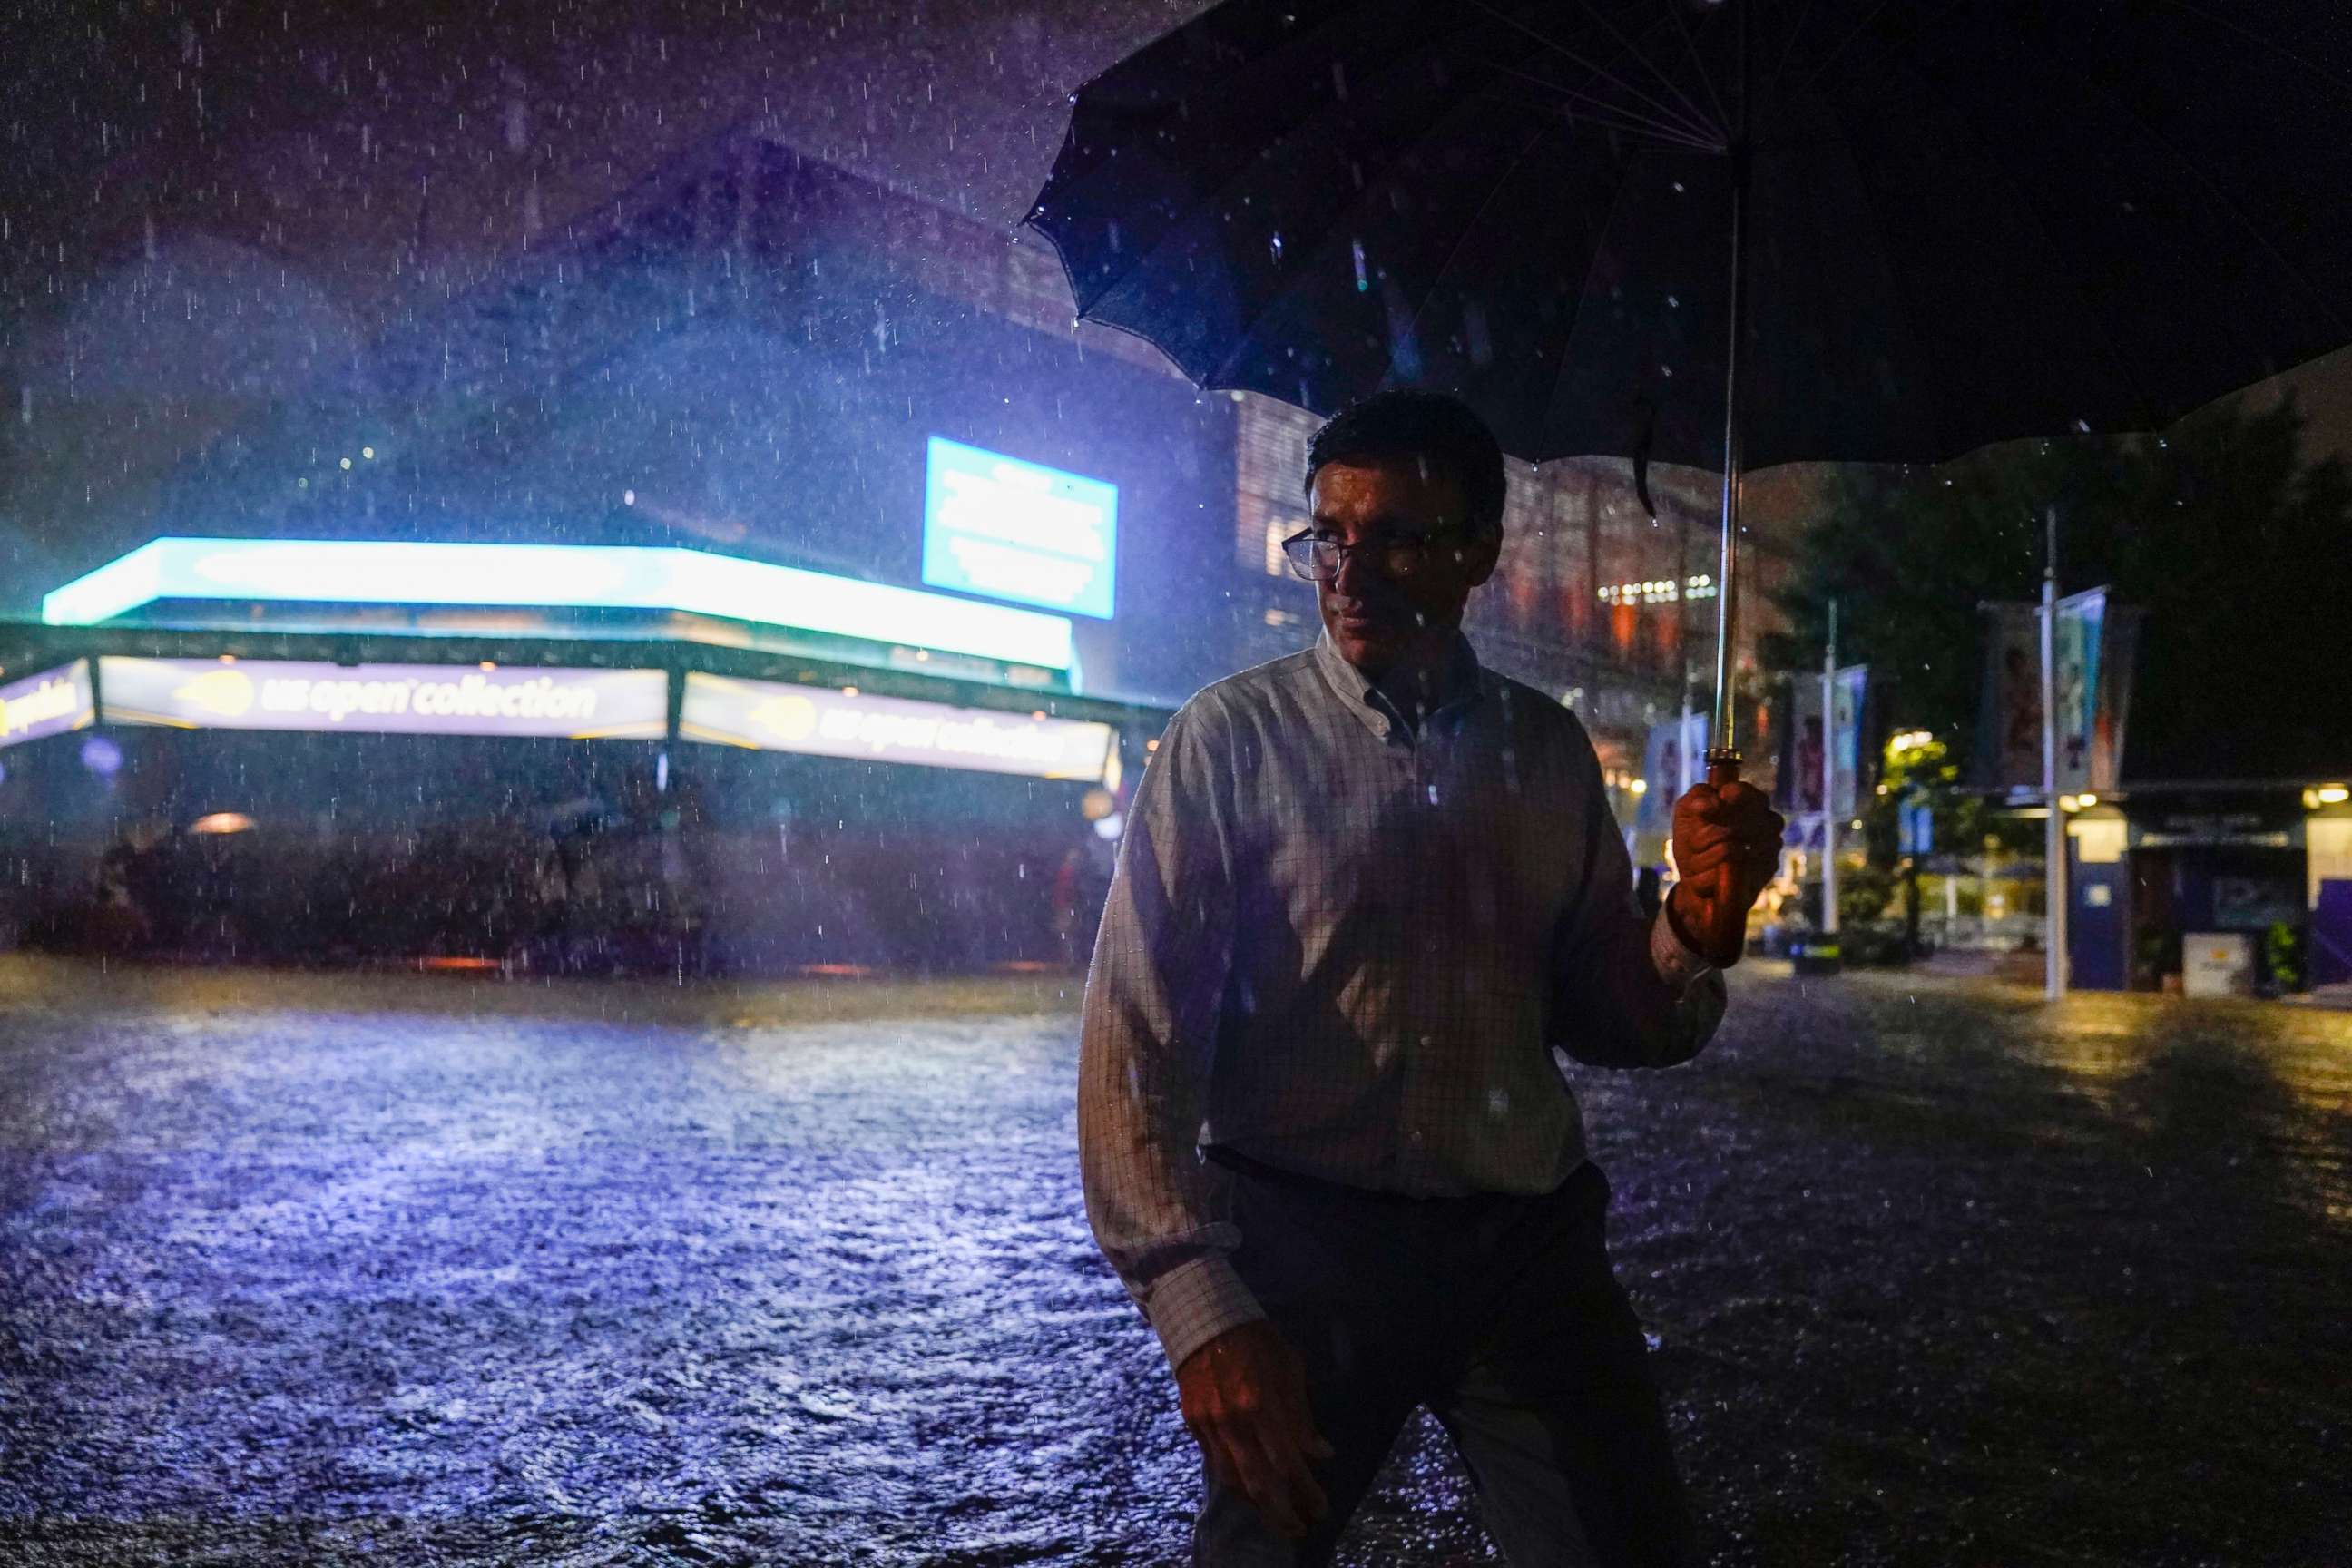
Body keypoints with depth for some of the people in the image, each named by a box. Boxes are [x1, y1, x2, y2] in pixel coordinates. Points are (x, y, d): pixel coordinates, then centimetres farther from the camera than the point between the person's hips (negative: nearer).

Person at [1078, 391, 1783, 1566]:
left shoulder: (1548, 750, 7)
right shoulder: (1235, 734, -6)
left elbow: (1609, 1028, 10)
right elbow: (1136, 1038, -11)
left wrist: (1697, 933, -10)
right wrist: (1199, 1307, -21)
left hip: (1532, 1249, 4)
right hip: (1302, 1244, -3)